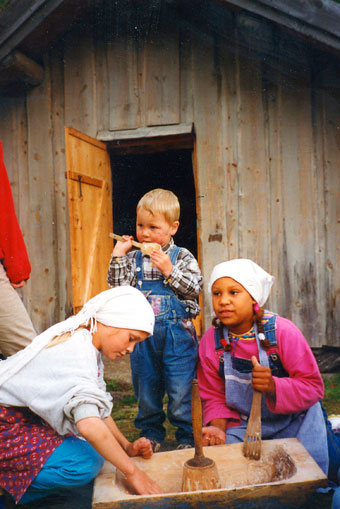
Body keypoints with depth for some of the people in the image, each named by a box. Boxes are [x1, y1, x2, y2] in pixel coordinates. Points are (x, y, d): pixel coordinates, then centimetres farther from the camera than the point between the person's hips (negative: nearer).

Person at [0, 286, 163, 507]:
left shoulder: (89, 347, 2)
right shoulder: (75, 352, -28)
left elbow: (98, 407, 7)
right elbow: (89, 425, -38)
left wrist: (127, 446, -2)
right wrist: (132, 471, -28)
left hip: (27, 418, 10)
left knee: (96, 450, 4)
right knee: (83, 464, -23)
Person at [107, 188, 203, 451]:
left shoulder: (182, 256, -2)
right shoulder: (133, 257, 3)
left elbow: (195, 288, -9)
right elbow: (118, 285, -4)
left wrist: (169, 270, -18)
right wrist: (118, 256, -11)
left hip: (177, 333, -2)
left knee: (181, 389, 4)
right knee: (146, 387, 15)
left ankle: (187, 436, 23)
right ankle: (152, 433, 34)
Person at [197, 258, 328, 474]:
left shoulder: (283, 331, -18)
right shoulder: (210, 341, -10)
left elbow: (313, 386, -17)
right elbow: (214, 396, -1)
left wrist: (273, 386, -36)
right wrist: (219, 427, -21)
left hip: (293, 421, -1)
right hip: (243, 423, 2)